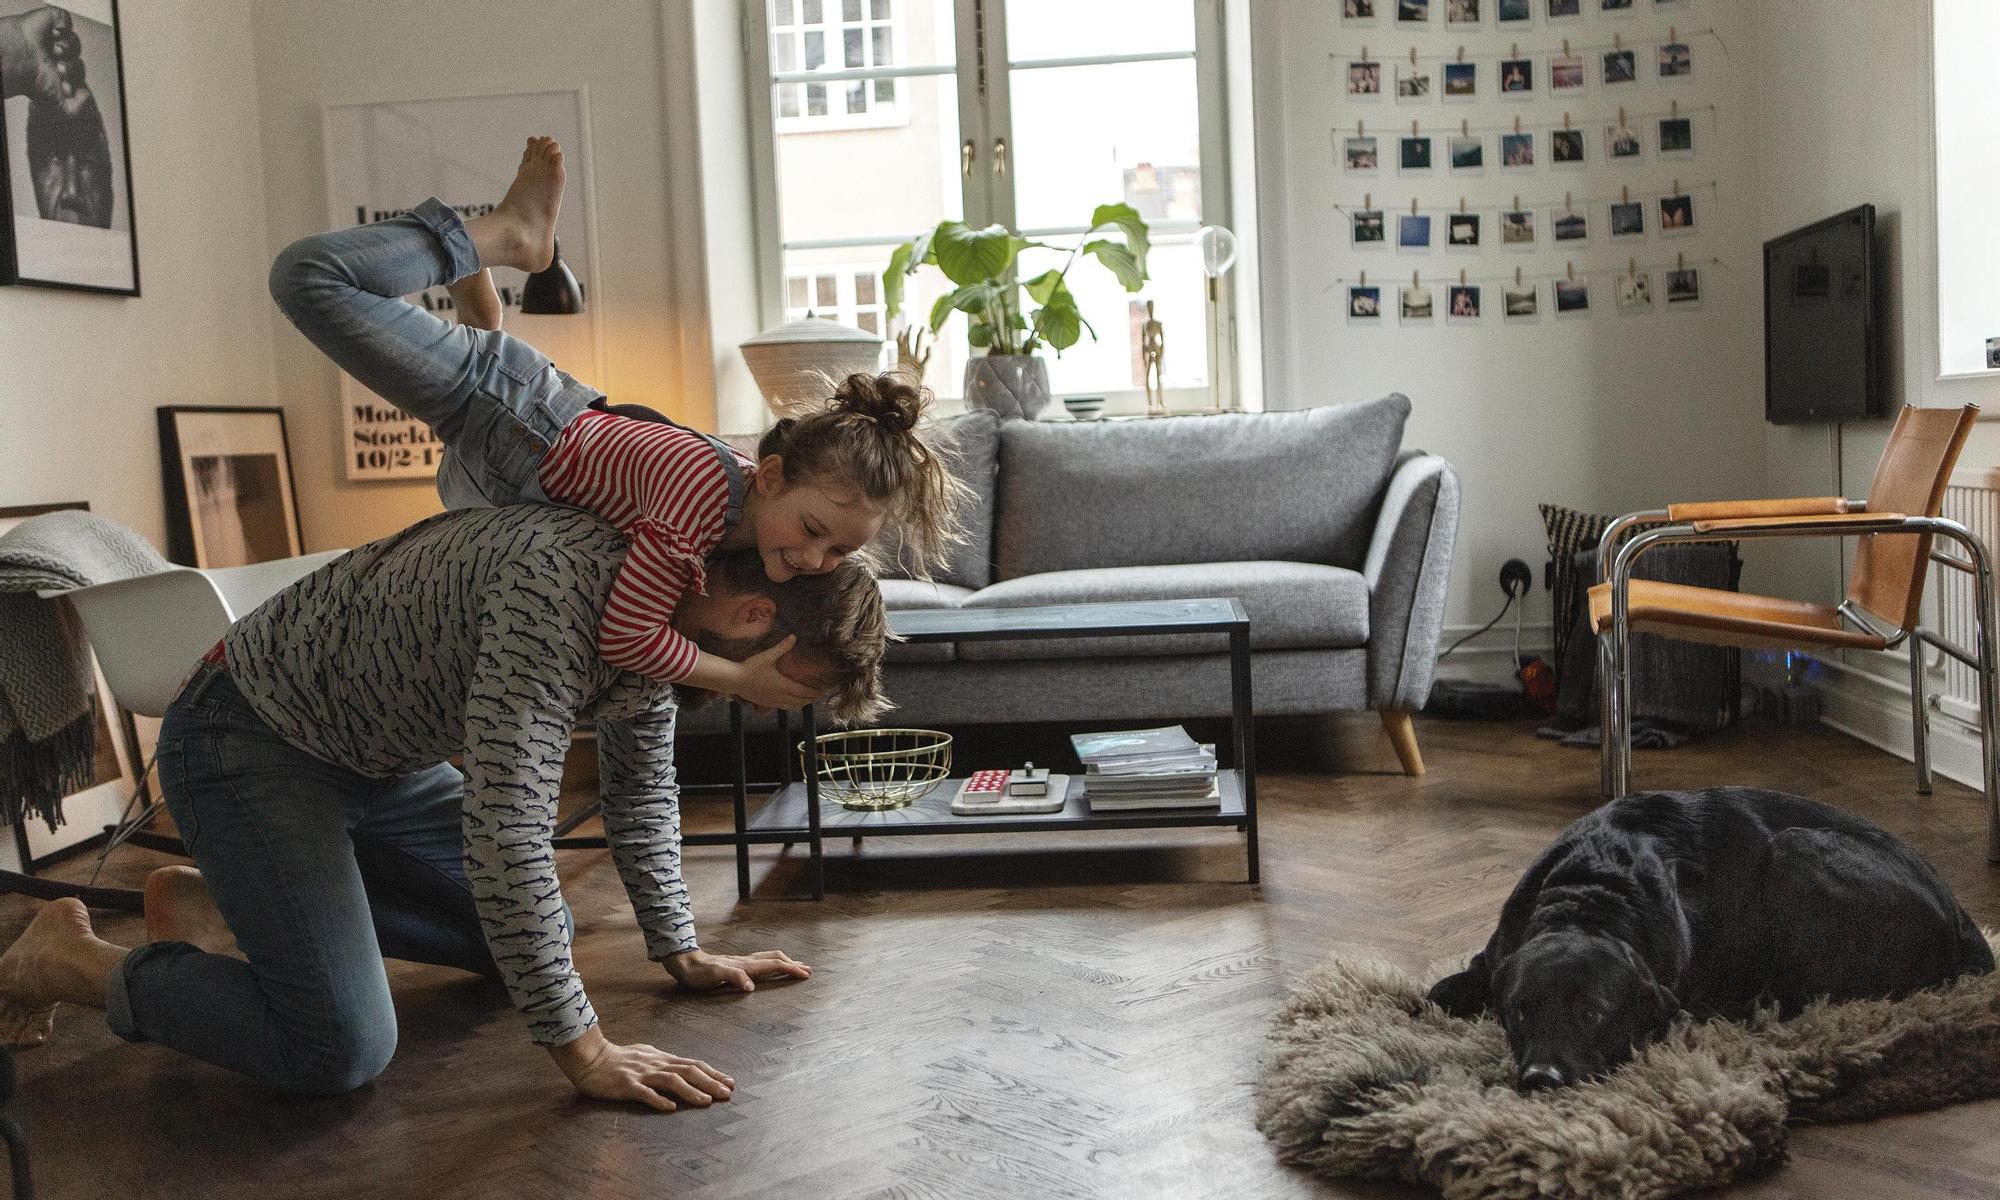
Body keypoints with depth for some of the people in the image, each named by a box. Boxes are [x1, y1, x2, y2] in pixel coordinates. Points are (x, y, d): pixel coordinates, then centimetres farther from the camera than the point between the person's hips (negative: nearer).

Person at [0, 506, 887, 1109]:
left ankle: (221, 902, 24)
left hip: (376, 759, 9)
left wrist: (680, 951, 10)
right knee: (340, 1050, -20)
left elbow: (640, 788, 10)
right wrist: (582, 1051, -31)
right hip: (247, 738, -9)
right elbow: (507, 828, -38)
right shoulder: (564, 581, -36)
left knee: (529, 936, 14)